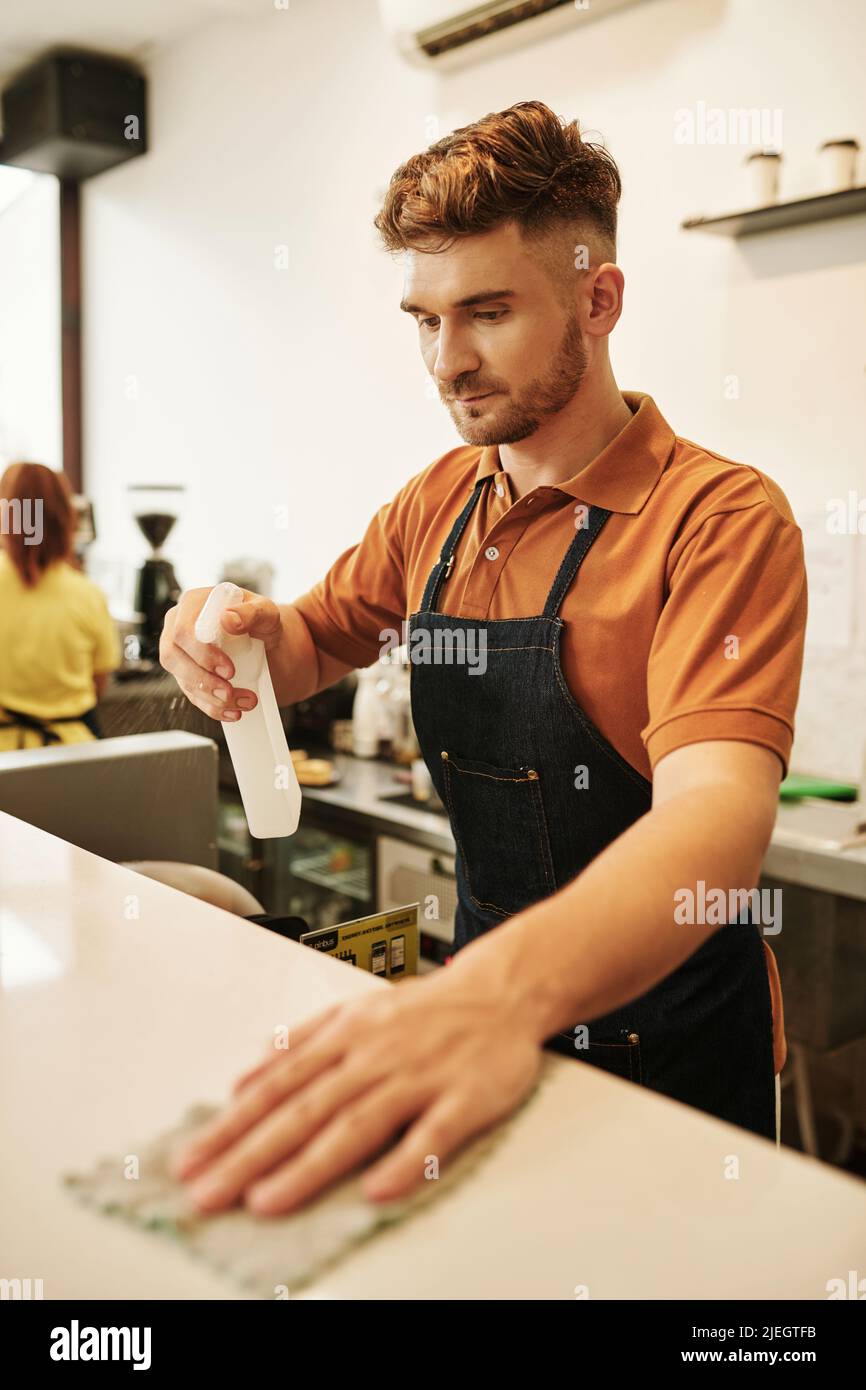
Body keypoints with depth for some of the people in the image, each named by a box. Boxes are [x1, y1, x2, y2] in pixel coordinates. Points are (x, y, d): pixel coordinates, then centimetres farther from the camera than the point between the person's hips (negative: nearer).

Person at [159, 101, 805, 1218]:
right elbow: (315, 645, 11)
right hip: (486, 998, 5)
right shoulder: (436, 505, 0)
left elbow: (716, 810, -34)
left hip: (665, 1036, -5)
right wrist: (247, 633, -14)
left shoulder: (719, 517, -21)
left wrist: (511, 985, -52)